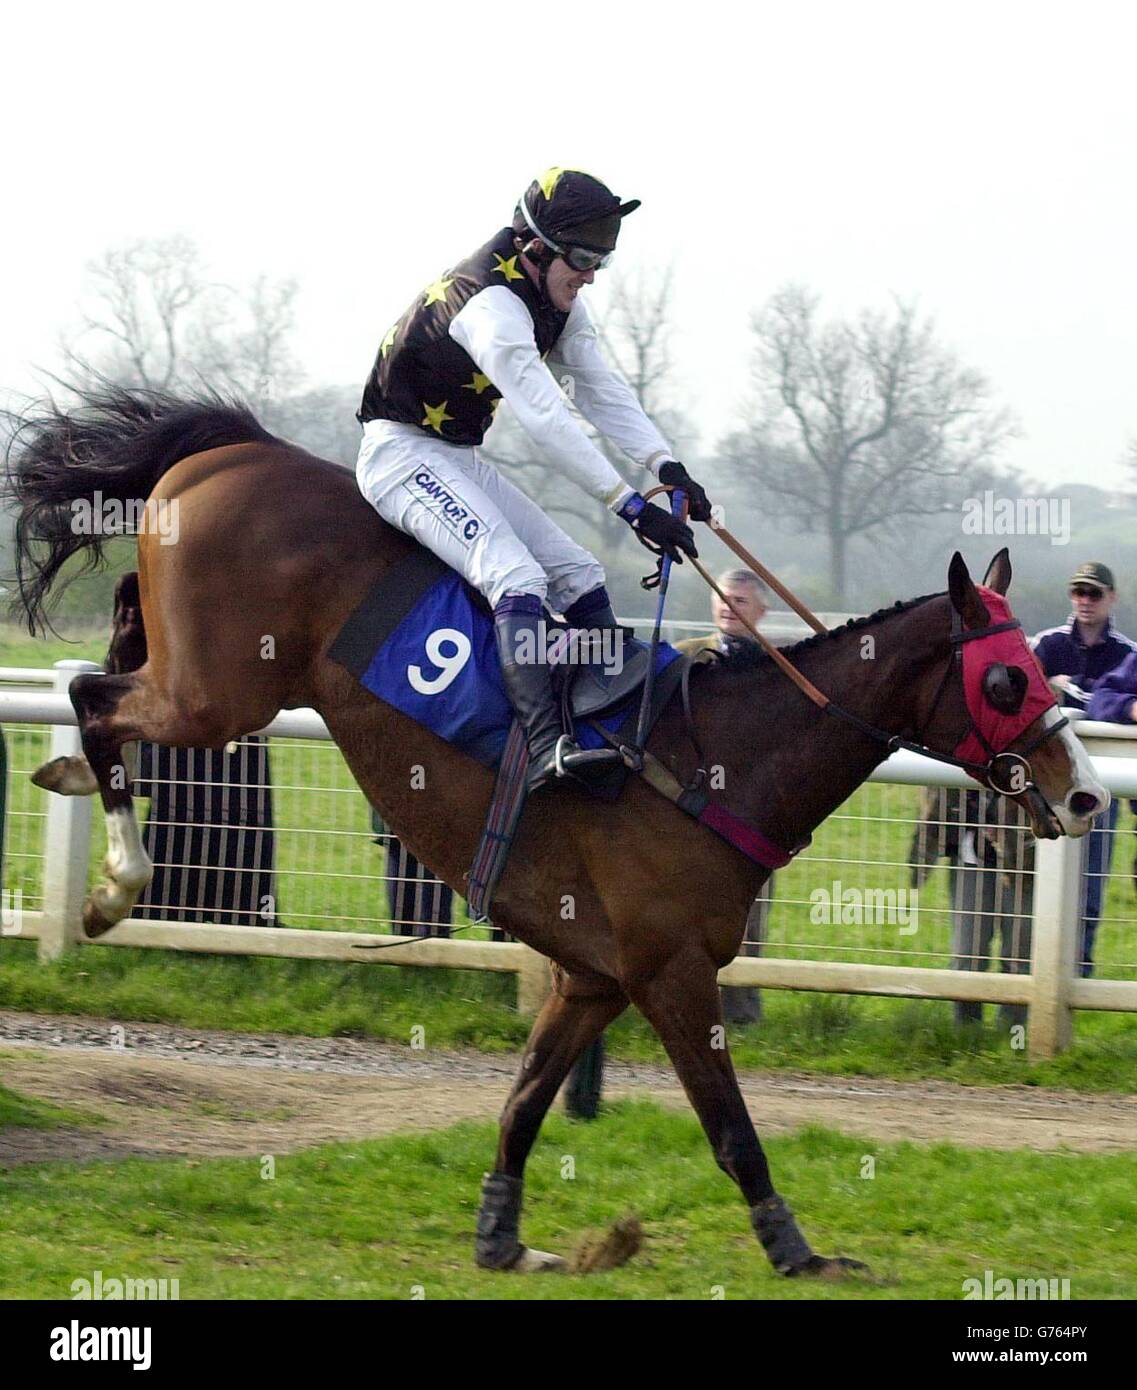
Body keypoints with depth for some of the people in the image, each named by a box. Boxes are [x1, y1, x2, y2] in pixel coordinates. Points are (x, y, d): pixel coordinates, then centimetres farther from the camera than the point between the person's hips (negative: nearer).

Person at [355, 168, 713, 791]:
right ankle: (547, 749, -43)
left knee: (580, 578, 3)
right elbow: (546, 420, -33)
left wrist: (664, 464, -12)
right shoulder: (491, 306, -27)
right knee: (515, 575, -29)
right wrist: (631, 506, -36)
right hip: (402, 453, -10)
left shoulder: (557, 302, 4)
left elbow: (601, 389, 4)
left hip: (460, 460, 10)